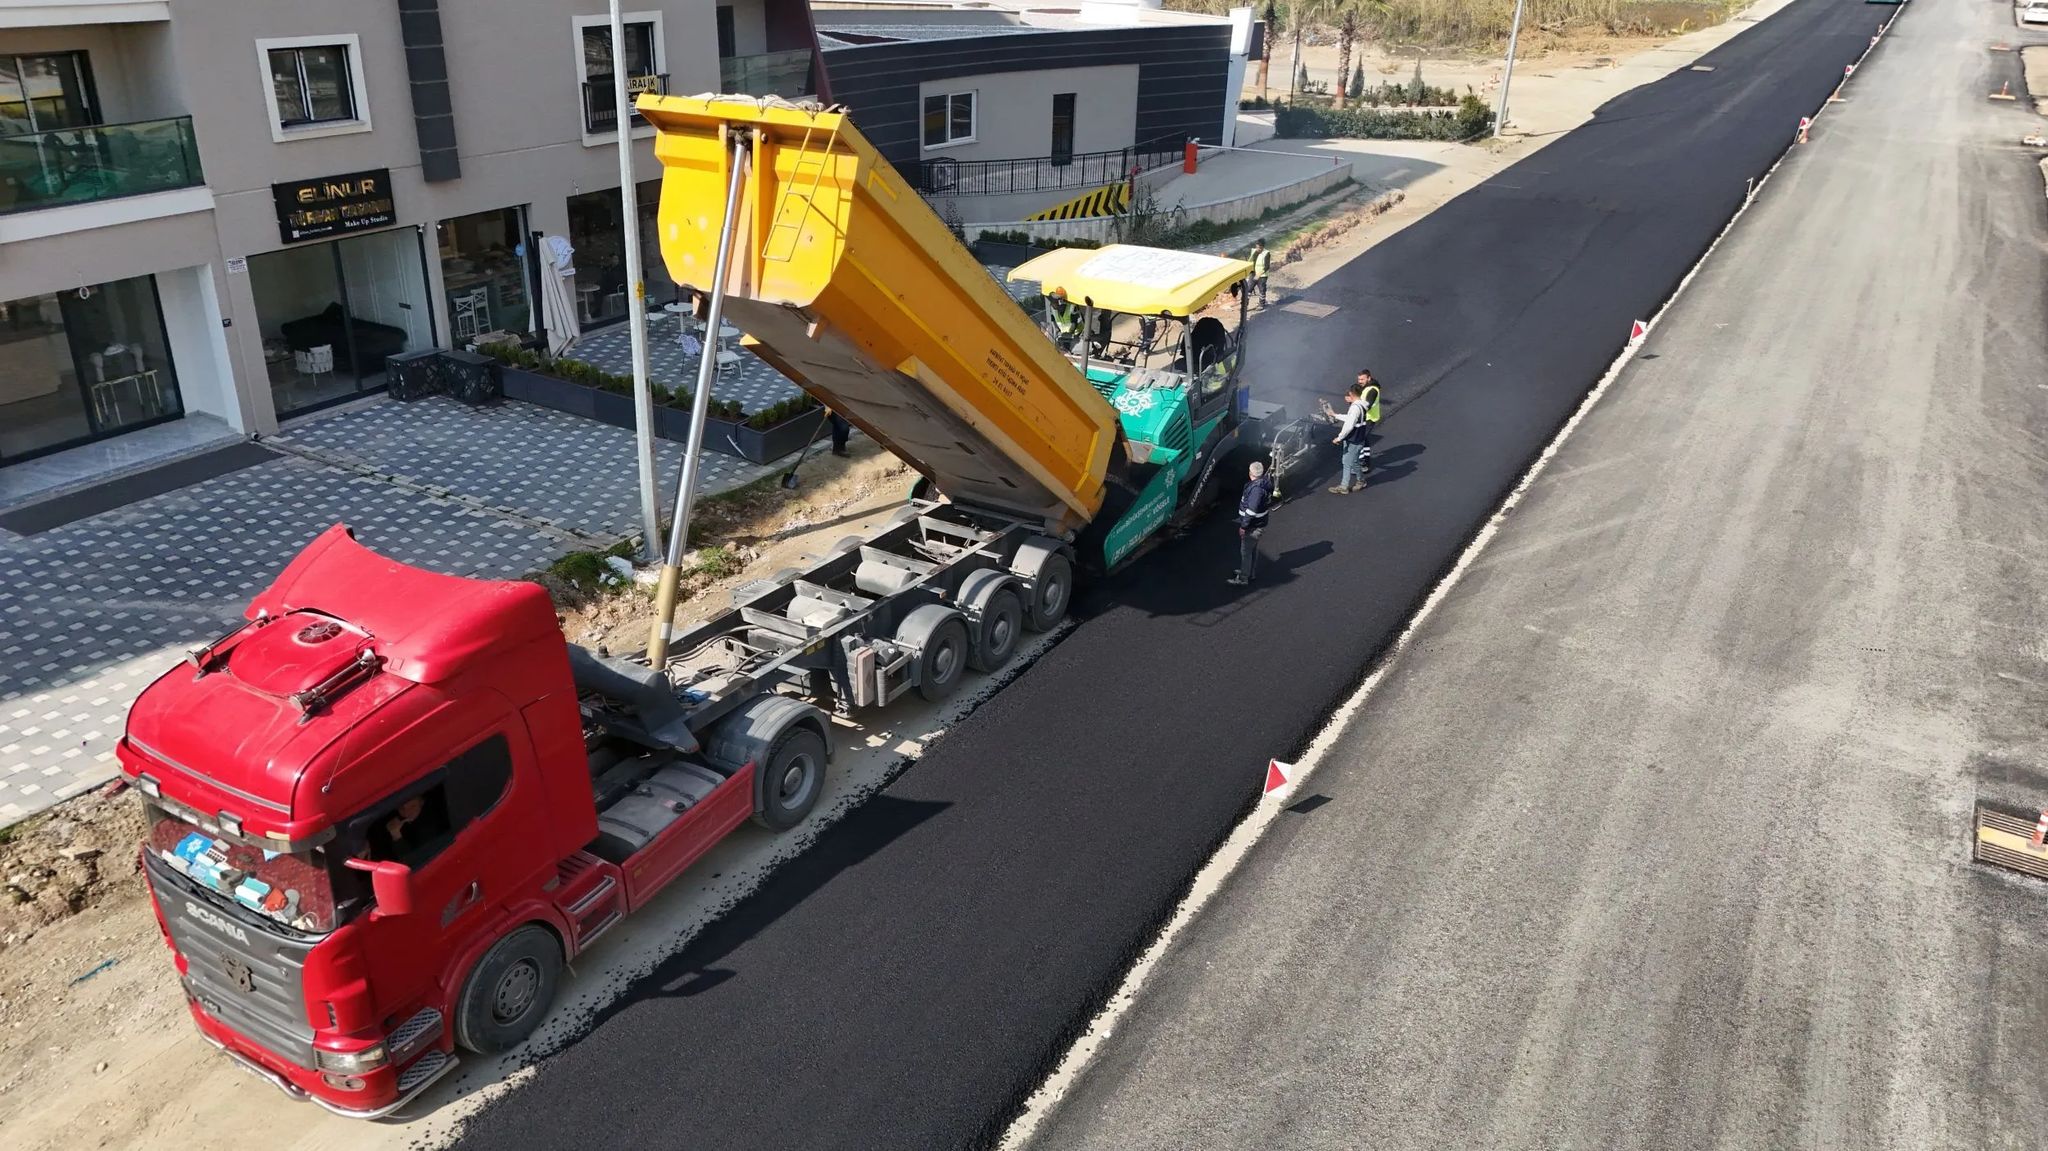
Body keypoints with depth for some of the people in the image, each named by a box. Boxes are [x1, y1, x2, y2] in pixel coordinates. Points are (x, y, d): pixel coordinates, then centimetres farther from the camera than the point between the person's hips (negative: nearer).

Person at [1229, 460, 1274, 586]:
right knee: (1253, 549, 22)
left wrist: (1244, 526, -22)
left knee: (1245, 551, 0)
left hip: (1253, 527, -10)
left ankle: (1243, 578, 8)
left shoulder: (1257, 488, -29)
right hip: (1259, 523, 10)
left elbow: (1251, 510, -29)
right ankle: (1251, 573, 36)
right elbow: (1269, 503, 14)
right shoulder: (1265, 482, 2)